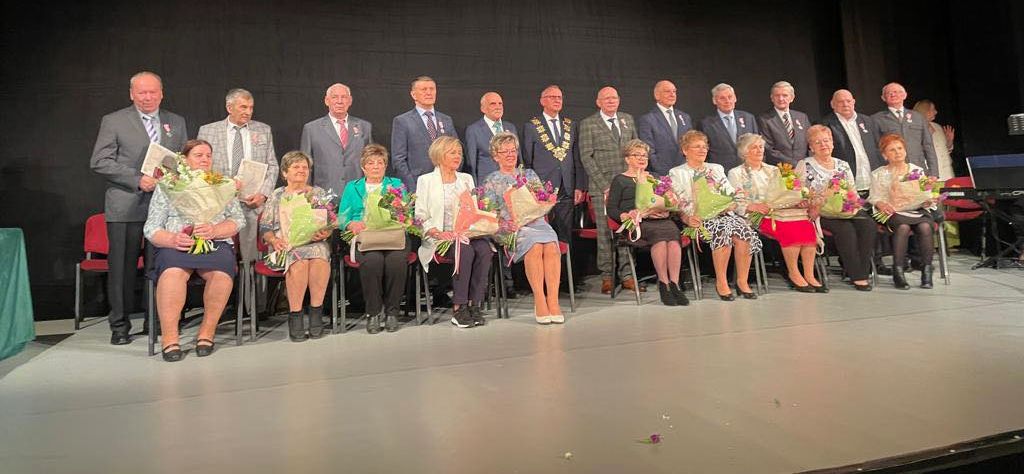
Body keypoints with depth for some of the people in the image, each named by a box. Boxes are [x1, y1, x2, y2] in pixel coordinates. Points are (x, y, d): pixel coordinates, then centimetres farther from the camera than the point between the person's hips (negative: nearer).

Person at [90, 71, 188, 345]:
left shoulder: (176, 123, 15)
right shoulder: (113, 121, 5)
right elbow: (99, 162, -2)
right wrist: (137, 179, -13)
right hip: (126, 206, -2)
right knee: (122, 266, 1)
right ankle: (120, 325, 12)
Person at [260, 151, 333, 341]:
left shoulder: (319, 193, 19)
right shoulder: (277, 196, 18)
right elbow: (265, 227, 10)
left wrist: (325, 233, -12)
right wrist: (274, 240, -11)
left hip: (315, 242, 1)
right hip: (286, 243, 0)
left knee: (319, 258, -36)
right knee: (299, 261, -36)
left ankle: (316, 311, -27)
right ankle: (295, 316, -29)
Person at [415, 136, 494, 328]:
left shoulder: (466, 179, 23)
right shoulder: (426, 180, 10)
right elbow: (421, 216, 1)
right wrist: (437, 233, -17)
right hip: (441, 237, -3)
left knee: (484, 249, -30)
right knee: (466, 251, -34)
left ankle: (475, 305, -26)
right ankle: (459, 309, -27)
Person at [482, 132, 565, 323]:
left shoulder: (530, 174, 25)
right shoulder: (491, 182, 15)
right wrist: (507, 223, -16)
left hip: (536, 222, 3)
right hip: (511, 229, -3)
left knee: (551, 247, -30)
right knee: (535, 246, -34)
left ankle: (553, 301, -32)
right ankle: (539, 302, -33)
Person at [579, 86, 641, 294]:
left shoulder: (628, 119, 16)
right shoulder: (588, 124, 2)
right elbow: (586, 157, -4)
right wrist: (604, 184, -11)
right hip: (602, 186, -4)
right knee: (605, 232, -2)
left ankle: (626, 275, 11)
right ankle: (607, 277, 6)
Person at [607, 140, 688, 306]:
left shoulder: (655, 178, 32)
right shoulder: (620, 180, 17)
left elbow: (669, 200, 25)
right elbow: (611, 210, 5)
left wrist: (671, 203, 1)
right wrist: (628, 216, -13)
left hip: (661, 218, 4)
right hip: (637, 222, -3)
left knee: (673, 231, -32)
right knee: (660, 232, -35)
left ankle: (674, 283, -36)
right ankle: (664, 283, -32)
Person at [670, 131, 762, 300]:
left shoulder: (717, 168, 27)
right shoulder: (677, 173, 13)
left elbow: (732, 196, 17)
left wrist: (729, 205, -7)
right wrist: (687, 218, -20)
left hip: (724, 214, 4)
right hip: (700, 218, -4)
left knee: (744, 230, -29)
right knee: (724, 229, -35)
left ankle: (742, 280, -18)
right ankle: (721, 282, -24)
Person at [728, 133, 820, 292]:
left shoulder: (773, 170, 27)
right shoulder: (736, 173, 11)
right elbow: (735, 203, -2)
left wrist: (798, 201, -4)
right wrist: (752, 206, -21)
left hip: (782, 211, 5)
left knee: (807, 225, -26)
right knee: (788, 228, -33)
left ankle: (809, 275, -26)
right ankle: (793, 273, -21)